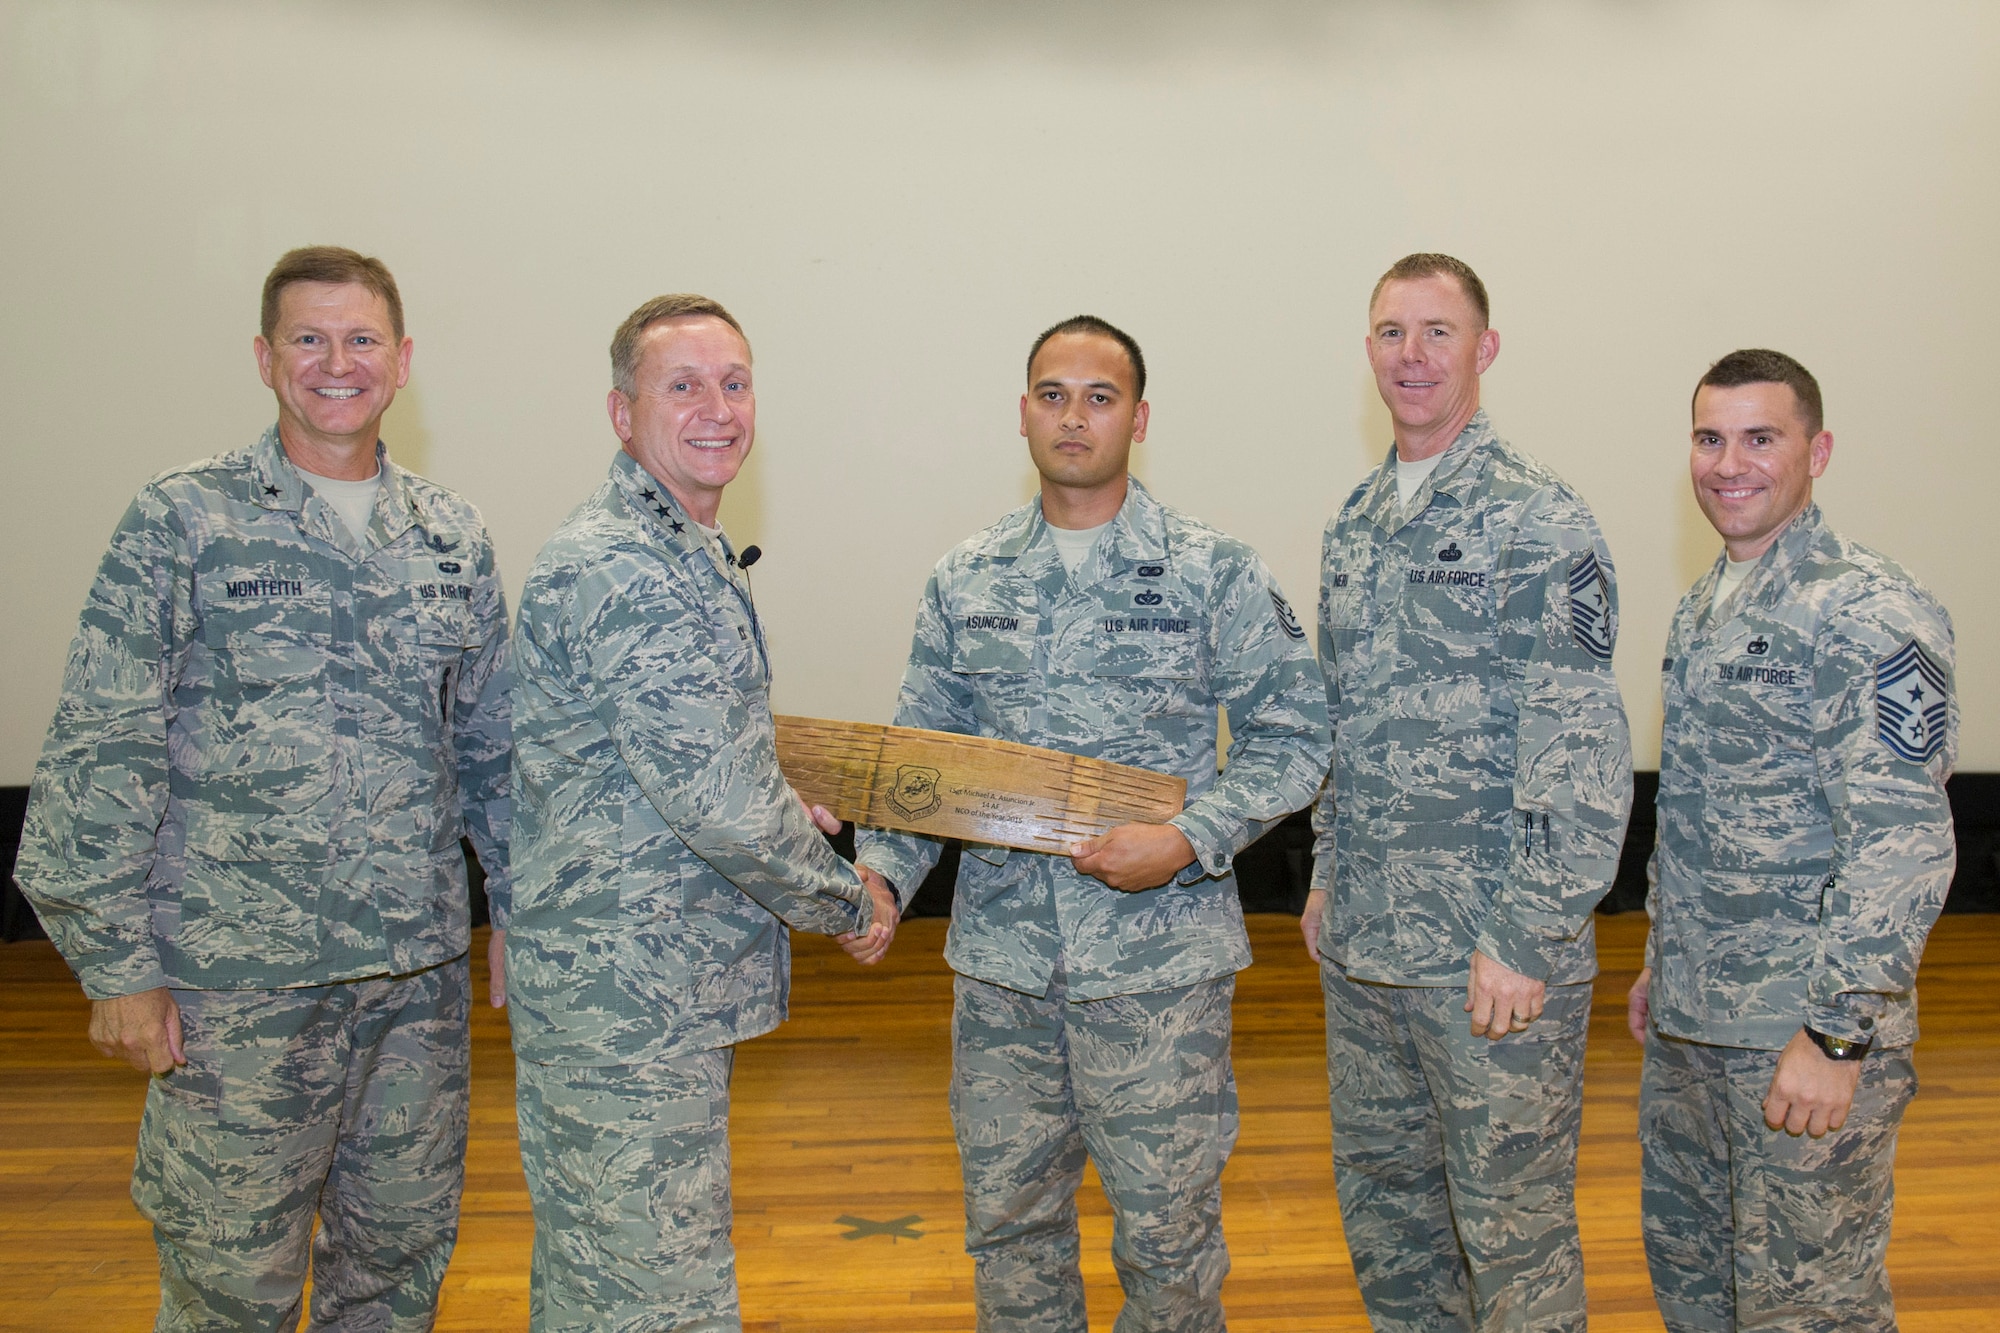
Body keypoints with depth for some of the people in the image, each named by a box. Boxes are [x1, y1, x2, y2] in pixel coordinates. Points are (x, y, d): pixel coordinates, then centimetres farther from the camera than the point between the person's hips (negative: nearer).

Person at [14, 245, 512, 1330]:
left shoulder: (452, 537, 8)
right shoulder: (180, 521, -4)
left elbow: (494, 746, 13)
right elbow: (100, 755, -5)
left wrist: (525, 912, 11)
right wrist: (116, 965, -8)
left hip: (422, 968, 4)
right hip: (239, 977, -3)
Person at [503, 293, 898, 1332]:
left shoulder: (690, 555, 14)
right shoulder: (616, 568, -19)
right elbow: (718, 802, -23)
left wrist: (776, 808, 10)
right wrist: (850, 904, -8)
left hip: (671, 991, 10)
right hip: (627, 1005, -10)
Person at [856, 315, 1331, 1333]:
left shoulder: (1212, 571, -4)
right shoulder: (966, 580, 7)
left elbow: (1292, 732, -3)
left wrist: (1190, 840, -16)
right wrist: (880, 873, -5)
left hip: (1158, 955, -3)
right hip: (999, 957, 3)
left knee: (1165, 1229, 9)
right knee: (1007, 1218, 16)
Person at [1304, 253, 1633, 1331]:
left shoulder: (1538, 522, -11)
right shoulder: (1356, 523, 11)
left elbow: (1583, 755, -15)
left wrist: (1524, 939, -18)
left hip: (1496, 956, -7)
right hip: (1361, 941, 7)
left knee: (1511, 1223, 6)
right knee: (1382, 1199, 19)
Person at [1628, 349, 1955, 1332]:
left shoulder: (1867, 611, -15)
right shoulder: (1702, 608, 12)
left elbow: (1905, 842, -20)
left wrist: (1838, 1035, -22)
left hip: (1807, 1034, -8)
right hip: (1686, 1024, 8)